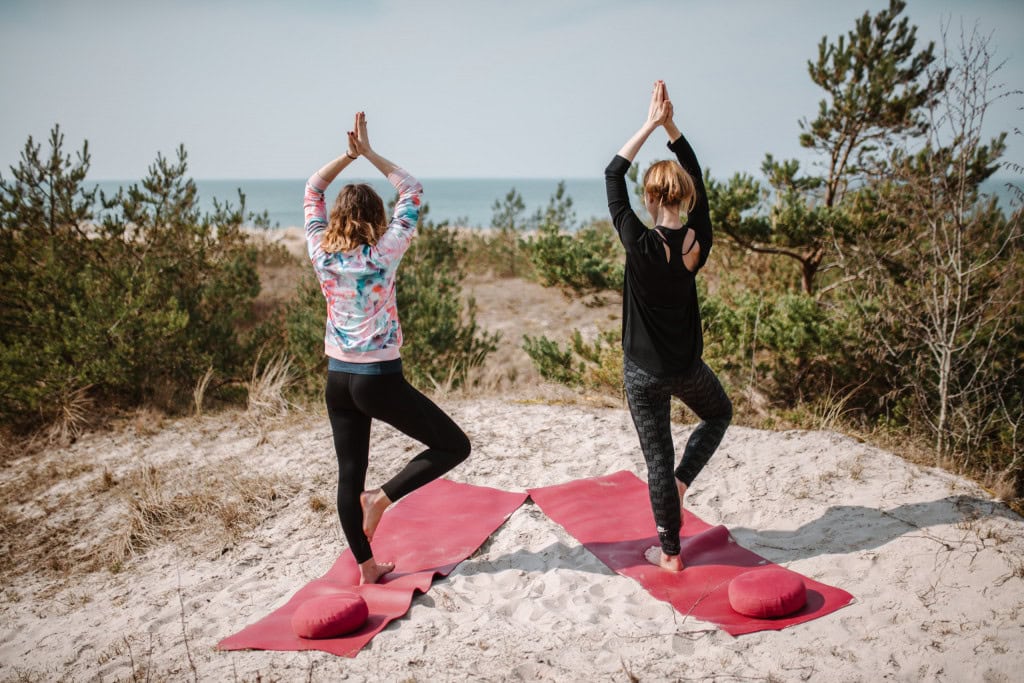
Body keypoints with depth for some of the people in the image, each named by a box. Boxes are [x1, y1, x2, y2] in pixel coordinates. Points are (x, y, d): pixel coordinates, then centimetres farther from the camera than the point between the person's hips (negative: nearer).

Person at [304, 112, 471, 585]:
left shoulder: (321, 253, -1)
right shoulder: (383, 253, -12)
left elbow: (312, 191, 13)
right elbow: (412, 192, -1)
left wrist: (349, 155, 10)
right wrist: (369, 154, 2)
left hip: (337, 378, 6)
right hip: (379, 379, -5)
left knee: (350, 473, 13)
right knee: (453, 445, 6)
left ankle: (365, 566, 21)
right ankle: (383, 498, -2)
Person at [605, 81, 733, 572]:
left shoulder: (641, 245, -20)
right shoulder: (698, 241, -9)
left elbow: (612, 177, -11)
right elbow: (697, 179, 6)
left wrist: (650, 126, -5)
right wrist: (670, 126, 5)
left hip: (644, 371, -2)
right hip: (687, 365, 3)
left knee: (658, 458, 8)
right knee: (719, 413, 34)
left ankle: (669, 551, 19)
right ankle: (681, 481, 19)